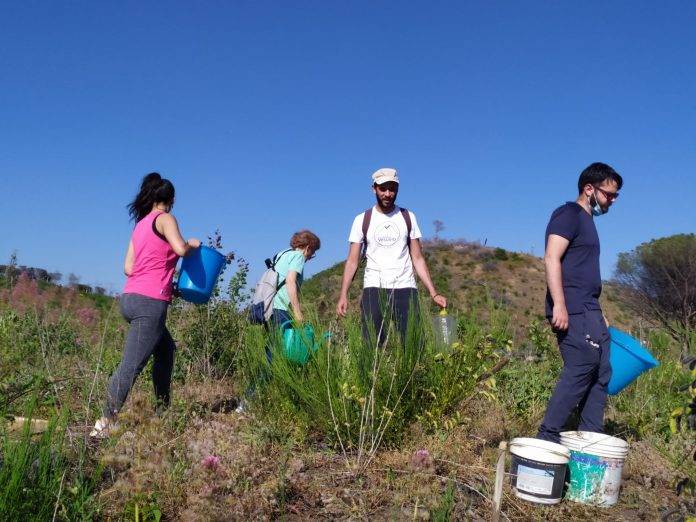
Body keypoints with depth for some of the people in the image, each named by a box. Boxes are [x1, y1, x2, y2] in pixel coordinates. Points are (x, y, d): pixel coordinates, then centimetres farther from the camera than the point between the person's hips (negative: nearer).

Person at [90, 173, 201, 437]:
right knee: (131, 364, -10)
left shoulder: (140, 225, 19)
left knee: (166, 349, 23)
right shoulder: (165, 219, -1)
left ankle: (162, 407, 28)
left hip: (131, 298, 9)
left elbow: (128, 267, 15)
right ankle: (105, 423, -11)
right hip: (150, 301, -9)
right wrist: (193, 244, 3)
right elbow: (180, 249, -19)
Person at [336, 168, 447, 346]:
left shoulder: (408, 217, 11)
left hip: (405, 288, 1)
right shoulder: (362, 220, 7)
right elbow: (352, 261, 4)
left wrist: (433, 293, 1)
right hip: (374, 289, -1)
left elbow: (417, 259, 10)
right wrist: (343, 295, -8)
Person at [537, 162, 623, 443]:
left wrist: (598, 314, 26)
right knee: (581, 368, -15)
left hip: (589, 311, 10)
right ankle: (547, 437, -9)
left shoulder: (586, 220, 23)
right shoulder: (568, 214, -5)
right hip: (572, 311, -10)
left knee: (601, 372, 9)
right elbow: (552, 259, -17)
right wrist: (559, 304, -25)